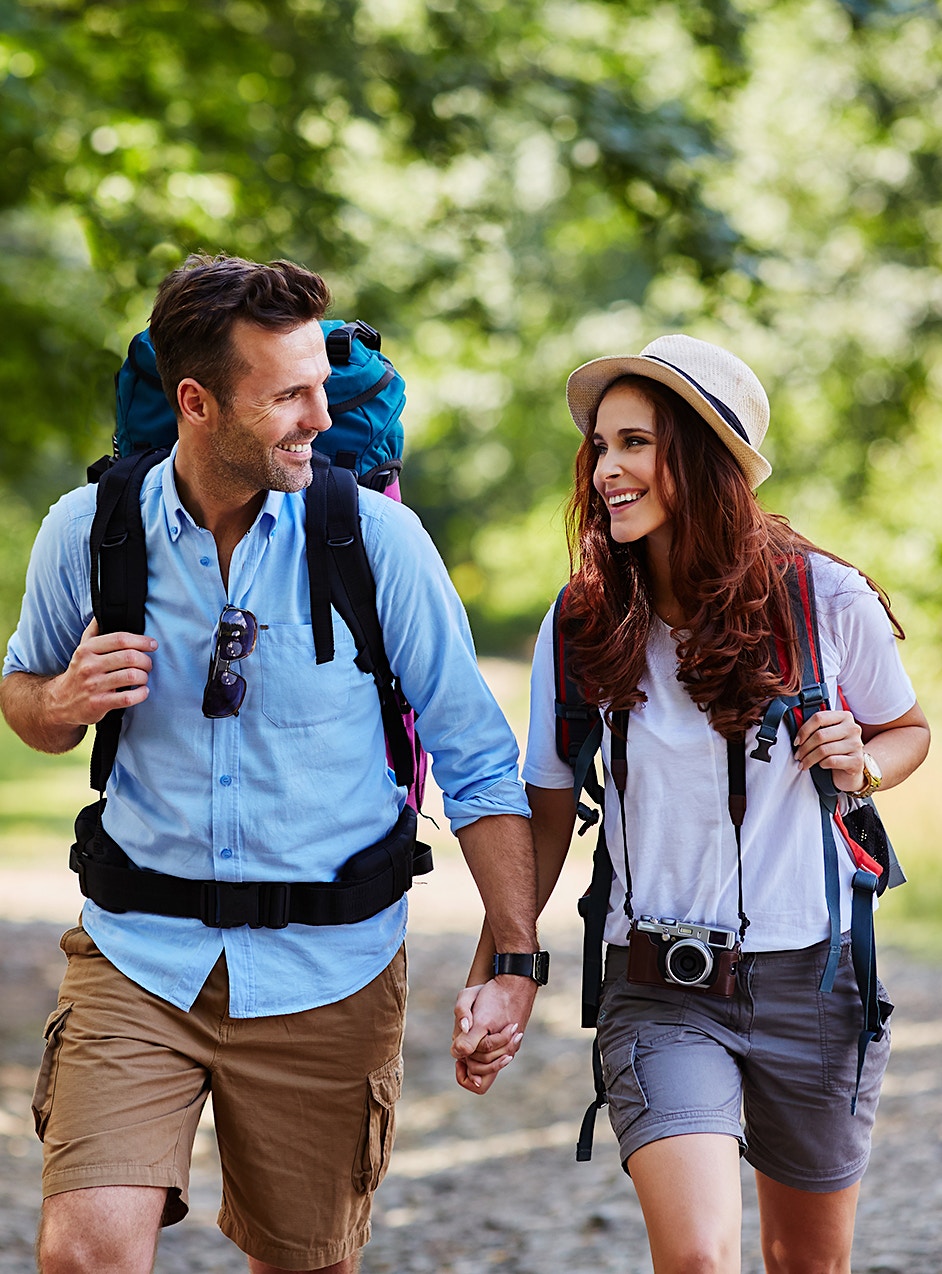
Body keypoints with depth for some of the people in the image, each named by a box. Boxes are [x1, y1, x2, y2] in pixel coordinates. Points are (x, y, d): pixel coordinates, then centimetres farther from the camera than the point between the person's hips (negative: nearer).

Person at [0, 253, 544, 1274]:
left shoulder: (377, 538, -8)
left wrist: (516, 958, -7)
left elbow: (477, 760, -1)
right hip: (138, 957, 0)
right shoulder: (86, 533, -3)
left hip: (325, 972, 0)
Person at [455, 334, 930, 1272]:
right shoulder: (581, 628, -3)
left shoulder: (826, 599, -6)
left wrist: (862, 764, -10)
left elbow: (908, 729, 13)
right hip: (660, 991, -1)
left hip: (812, 982, 1)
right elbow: (545, 814, 5)